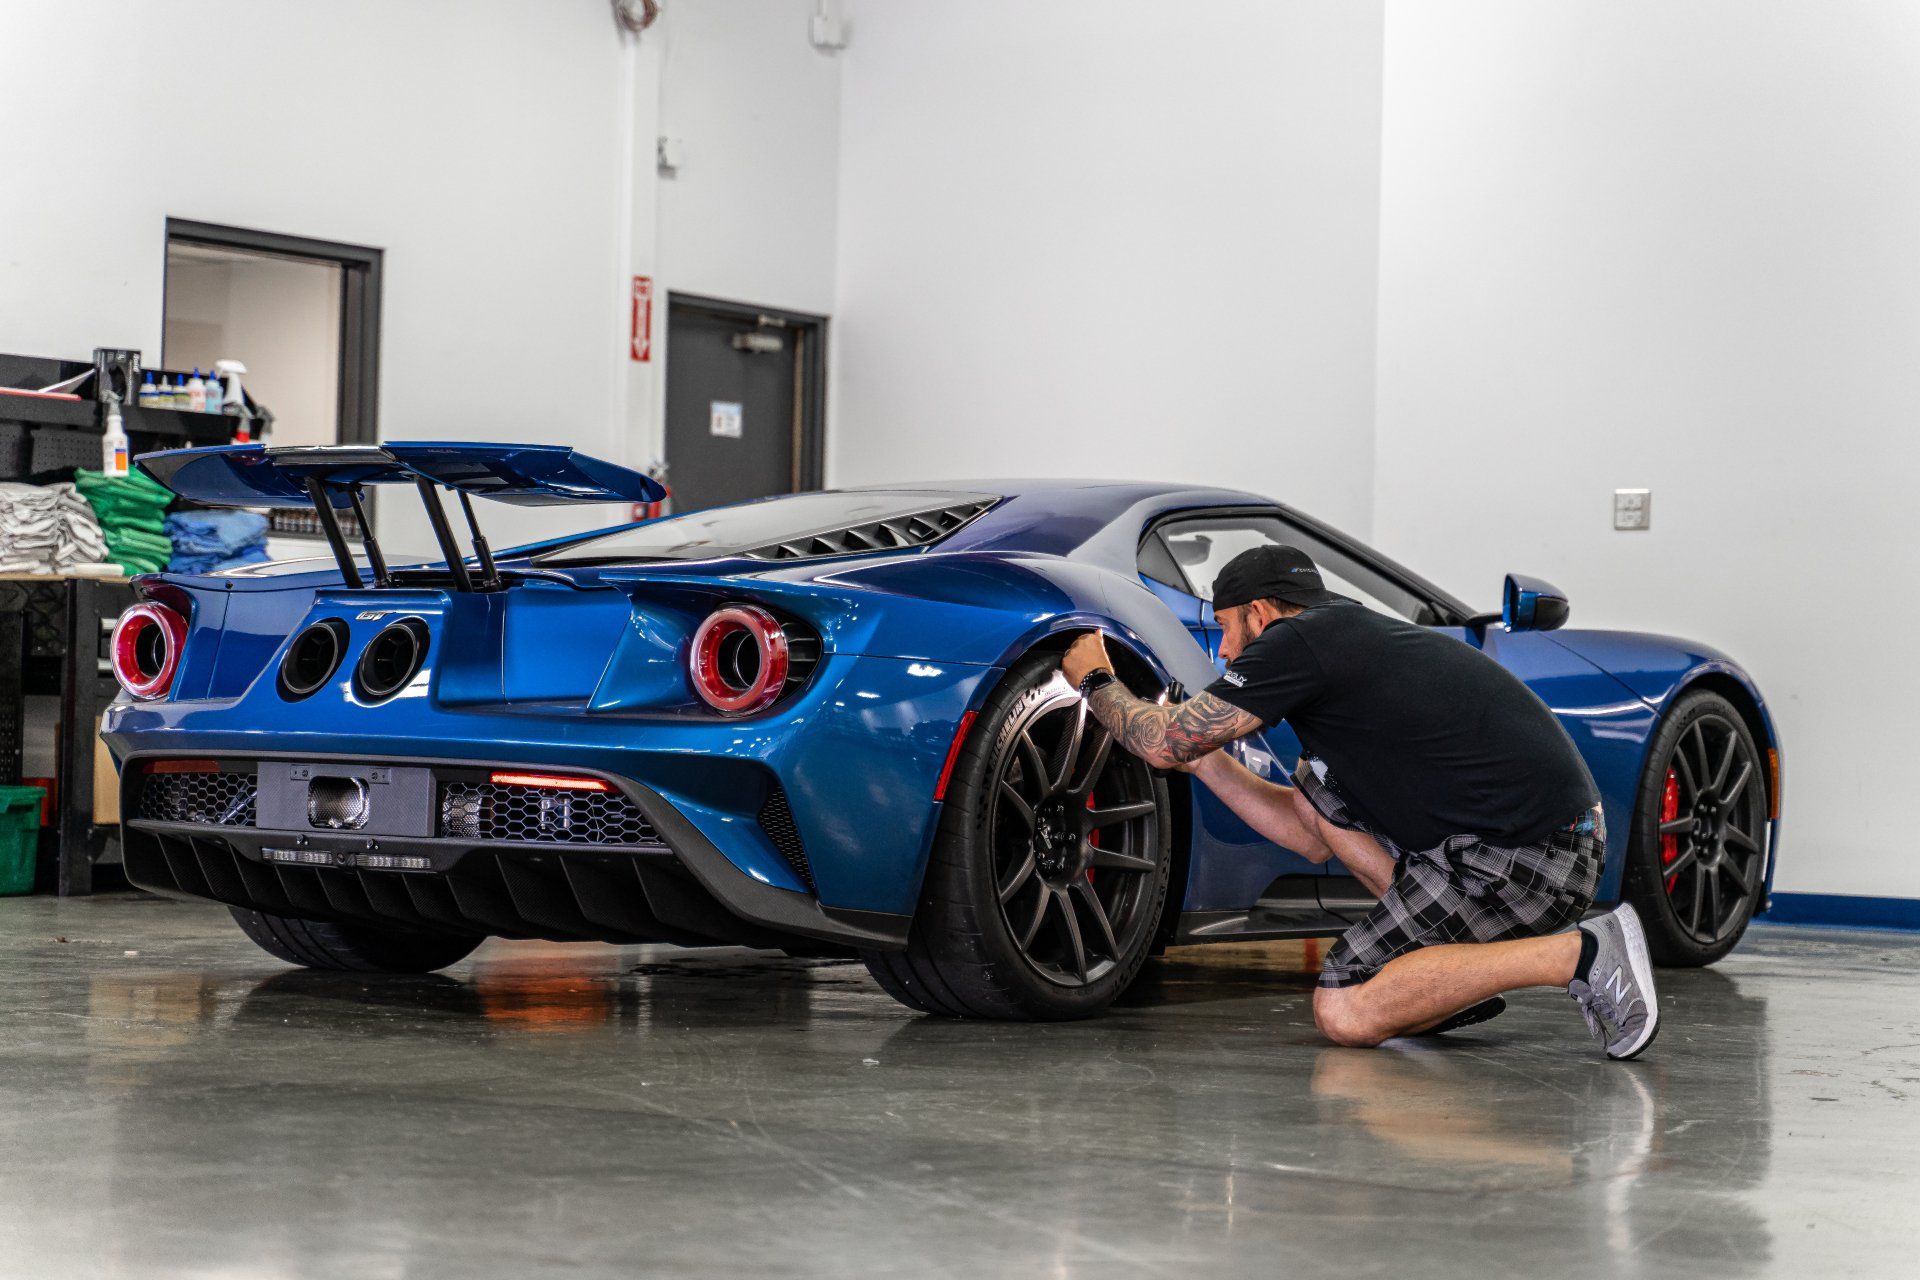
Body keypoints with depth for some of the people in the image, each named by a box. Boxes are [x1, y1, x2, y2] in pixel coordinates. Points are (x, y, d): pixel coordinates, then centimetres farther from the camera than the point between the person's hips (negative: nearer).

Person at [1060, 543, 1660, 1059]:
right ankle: (1452, 972, 12)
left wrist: (1096, 681, 18)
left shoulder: (1299, 640, -5)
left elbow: (1164, 744, -1)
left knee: (1342, 1013, -6)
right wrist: (1205, 760, 30)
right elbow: (1316, 839, 28)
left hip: (1531, 859, -10)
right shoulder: (1355, 633, 24)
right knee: (1314, 789, 18)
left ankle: (1579, 955, -12)